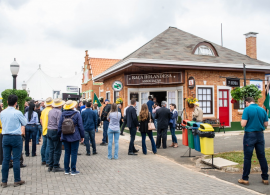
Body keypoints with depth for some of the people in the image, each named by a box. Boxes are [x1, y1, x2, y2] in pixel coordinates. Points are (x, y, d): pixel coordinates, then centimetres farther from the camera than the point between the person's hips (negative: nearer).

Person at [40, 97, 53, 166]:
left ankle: (43, 160, 24)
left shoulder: (43, 111, 9)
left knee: (44, 145, 14)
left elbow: (41, 120, 17)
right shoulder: (51, 110, -15)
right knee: (49, 146, -6)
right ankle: (48, 162, -4)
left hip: (44, 130, 8)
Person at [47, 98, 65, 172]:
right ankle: (55, 167, 6)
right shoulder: (59, 112, -15)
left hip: (49, 131, 8)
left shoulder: (50, 111, 10)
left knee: (51, 149, 14)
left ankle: (50, 166, 19)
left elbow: (49, 122, 12)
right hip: (56, 131, -8)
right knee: (57, 150, 1)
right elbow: (59, 123, -19)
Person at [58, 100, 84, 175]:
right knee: (74, 153, 2)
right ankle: (73, 170, 6)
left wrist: (60, 135, 17)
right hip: (74, 137, -4)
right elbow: (80, 126, -7)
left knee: (67, 153, 11)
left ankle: (66, 170, 17)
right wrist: (82, 136, 1)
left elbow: (60, 126, 6)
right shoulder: (77, 114, -8)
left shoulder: (63, 114, 3)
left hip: (65, 137, 4)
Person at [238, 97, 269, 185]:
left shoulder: (247, 109, -10)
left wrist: (242, 121, 6)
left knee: (247, 157, 2)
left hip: (250, 135, -4)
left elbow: (243, 124, -16)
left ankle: (245, 179, 8)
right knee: (262, 157, 12)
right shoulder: (262, 110, 5)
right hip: (260, 135, 5)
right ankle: (265, 178, 20)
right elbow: (266, 124, 8)